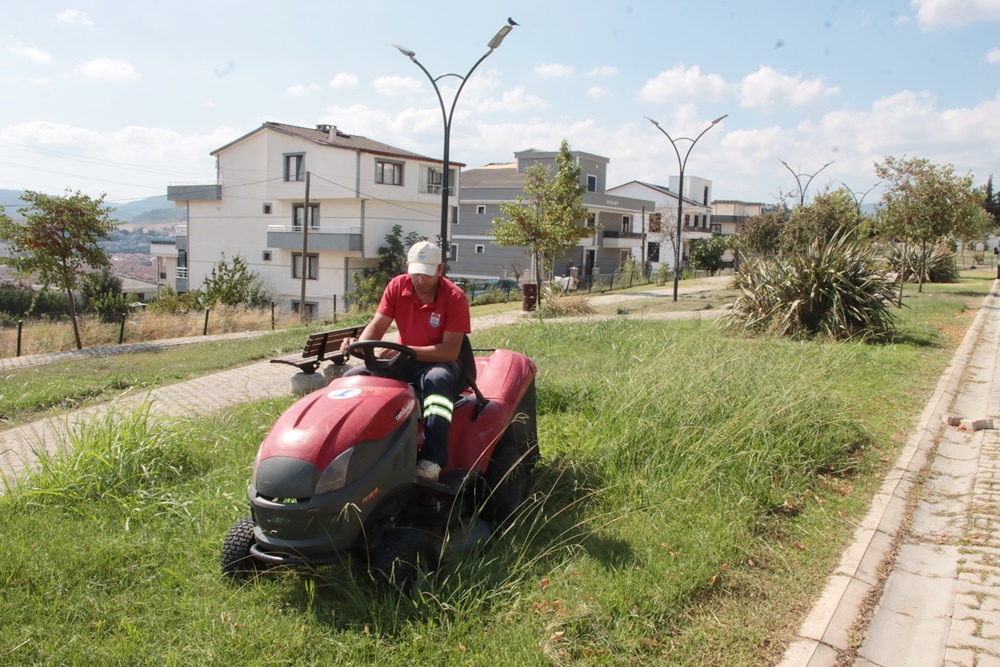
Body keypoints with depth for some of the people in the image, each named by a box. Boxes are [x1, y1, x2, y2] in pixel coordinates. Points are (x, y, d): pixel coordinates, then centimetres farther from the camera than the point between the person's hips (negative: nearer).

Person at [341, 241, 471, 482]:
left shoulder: (454, 297, -15)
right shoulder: (397, 286, -2)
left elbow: (451, 350, -21)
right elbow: (377, 326, -5)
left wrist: (406, 350, -33)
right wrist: (359, 343, -29)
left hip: (441, 362, -4)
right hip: (404, 362, 5)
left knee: (437, 380, -41)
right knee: (353, 377, -17)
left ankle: (432, 460, -46)